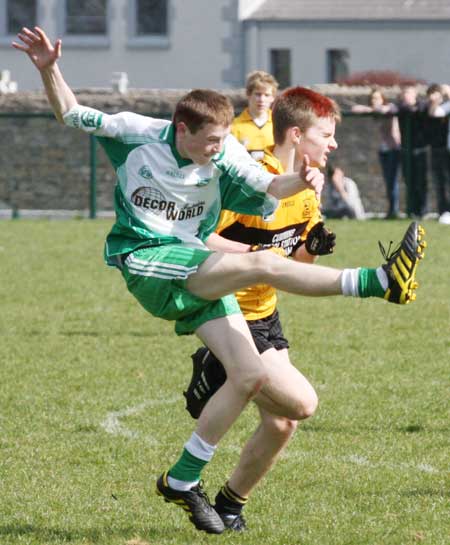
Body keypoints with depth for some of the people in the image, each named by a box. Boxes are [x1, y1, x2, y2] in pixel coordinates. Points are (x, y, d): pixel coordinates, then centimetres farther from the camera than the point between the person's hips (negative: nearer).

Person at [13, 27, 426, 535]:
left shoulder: (225, 156, -1)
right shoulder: (137, 133, -7)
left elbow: (267, 187, -13)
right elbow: (71, 114, -1)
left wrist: (300, 181, -35)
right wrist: (49, 69, -17)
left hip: (198, 274, 6)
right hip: (146, 261, -6)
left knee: (251, 377, -6)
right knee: (262, 264, -26)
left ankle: (183, 479, 4)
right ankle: (381, 281, -27)